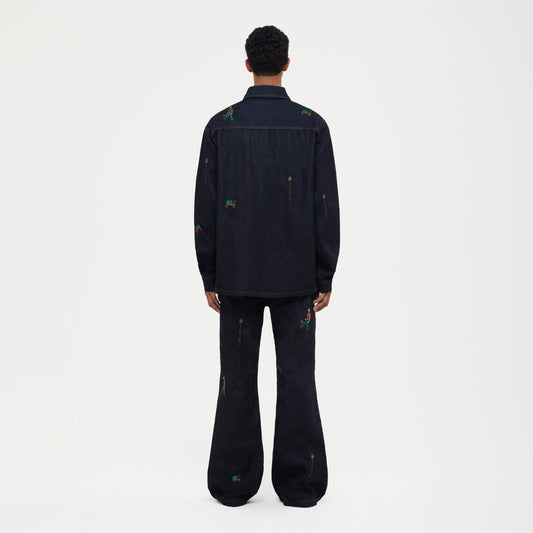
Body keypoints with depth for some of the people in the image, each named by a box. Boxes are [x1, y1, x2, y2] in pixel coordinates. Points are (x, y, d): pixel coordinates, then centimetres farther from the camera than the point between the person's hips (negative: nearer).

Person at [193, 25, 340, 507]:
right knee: (296, 378, 6)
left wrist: (210, 277, 6)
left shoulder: (221, 126, -2)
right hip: (295, 274, 0)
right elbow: (326, 207, -4)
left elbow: (205, 208, -2)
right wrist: (325, 277, 3)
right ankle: (300, 484, 12)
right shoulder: (312, 125, -3)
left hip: (237, 274, 1)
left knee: (238, 378, 7)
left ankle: (234, 482, 15)